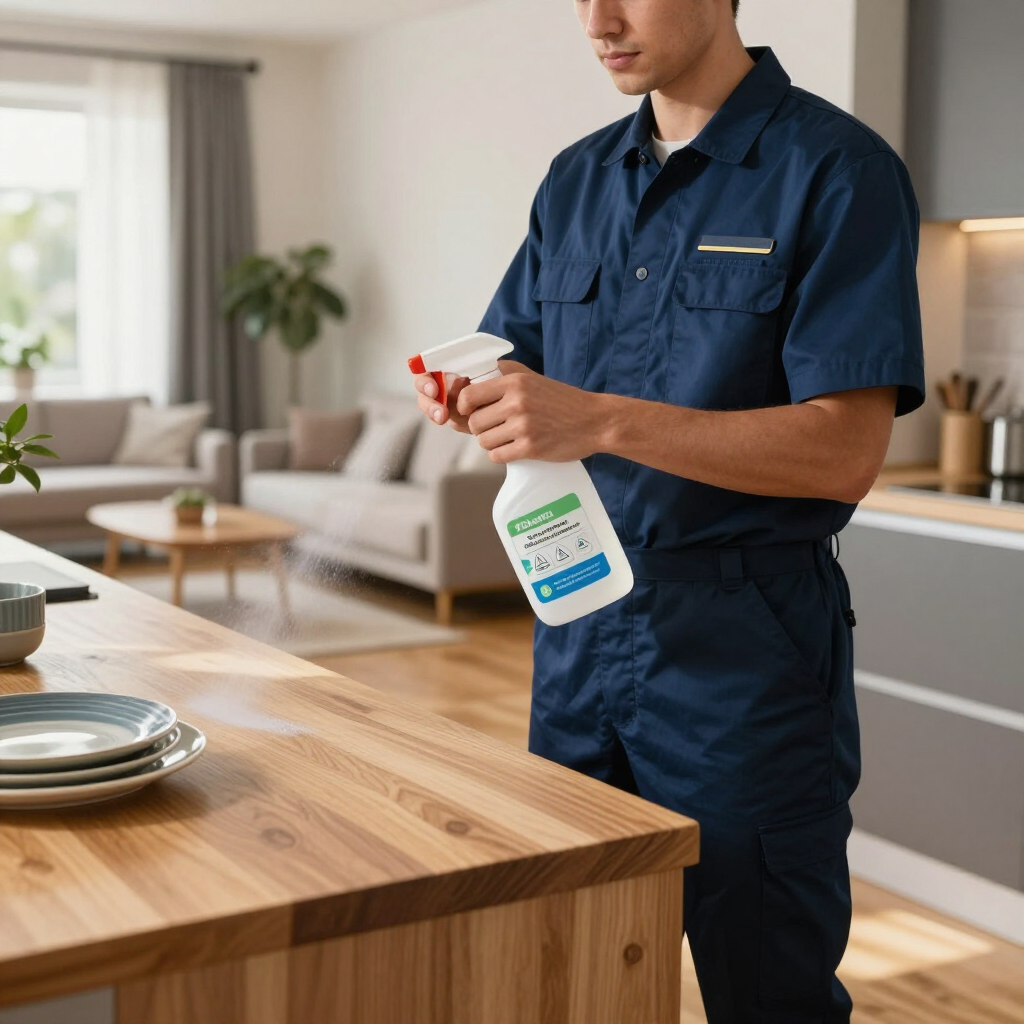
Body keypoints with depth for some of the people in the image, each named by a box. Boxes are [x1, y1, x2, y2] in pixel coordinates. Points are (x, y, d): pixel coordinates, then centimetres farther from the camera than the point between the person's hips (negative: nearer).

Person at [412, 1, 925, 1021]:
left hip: (742, 638, -5)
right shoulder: (577, 180, 10)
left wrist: (601, 420, -27)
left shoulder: (834, 170, -10)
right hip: (578, 618, 6)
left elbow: (844, 452, -18)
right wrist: (471, 400, -9)